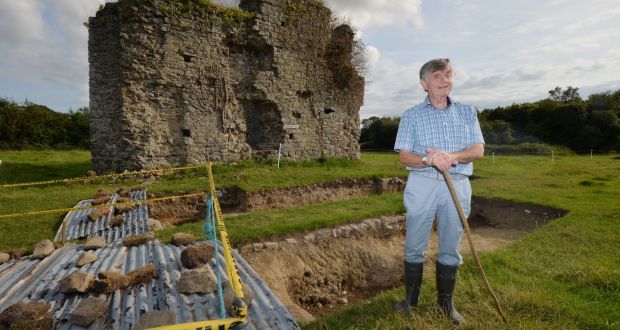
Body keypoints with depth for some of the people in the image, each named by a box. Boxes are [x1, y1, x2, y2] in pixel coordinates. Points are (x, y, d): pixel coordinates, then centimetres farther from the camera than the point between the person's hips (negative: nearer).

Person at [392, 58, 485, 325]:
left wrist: (452, 156, -17)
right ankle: (411, 299, 21)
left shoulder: (467, 112, 11)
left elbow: (478, 150, 3)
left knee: (451, 248, 9)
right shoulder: (412, 115, 5)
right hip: (422, 185, -1)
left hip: (458, 185, 2)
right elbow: (404, 155, -1)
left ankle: (446, 302, 26)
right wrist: (429, 160, -21)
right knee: (414, 246, 4)